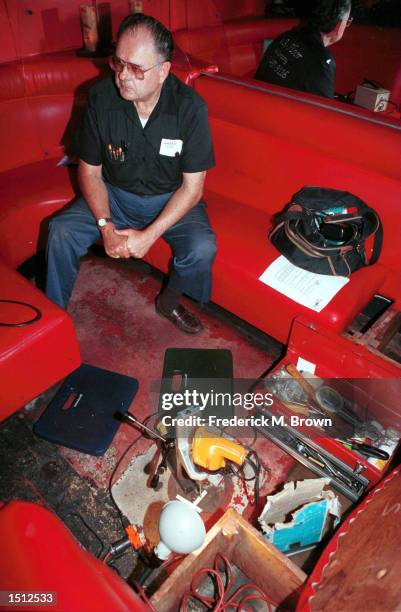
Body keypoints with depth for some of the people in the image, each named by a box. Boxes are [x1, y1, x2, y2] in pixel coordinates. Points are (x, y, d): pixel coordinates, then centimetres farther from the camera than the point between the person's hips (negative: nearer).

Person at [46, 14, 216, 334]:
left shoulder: (190, 107, -20)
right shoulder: (100, 97, -14)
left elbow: (192, 187, -16)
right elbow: (90, 170, -5)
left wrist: (149, 235, -25)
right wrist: (105, 226, -20)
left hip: (171, 199, -1)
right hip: (114, 193, 2)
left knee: (203, 248, -28)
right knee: (61, 232, -20)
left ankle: (170, 300, 6)